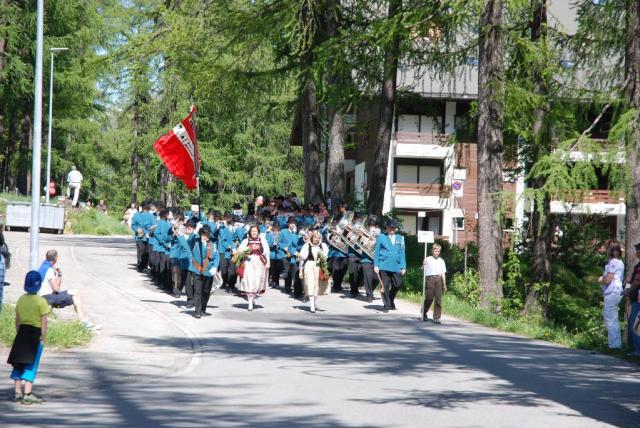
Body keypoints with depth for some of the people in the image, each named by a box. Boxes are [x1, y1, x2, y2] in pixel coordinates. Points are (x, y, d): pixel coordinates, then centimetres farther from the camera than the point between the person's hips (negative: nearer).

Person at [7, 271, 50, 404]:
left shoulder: (21, 299, 4)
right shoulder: (41, 302, -12)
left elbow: (17, 319, 10)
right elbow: (43, 322, -13)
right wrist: (43, 338, -7)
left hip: (22, 331, 5)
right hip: (35, 333, -5)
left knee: (19, 363, 12)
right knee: (31, 364, 0)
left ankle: (18, 392, 14)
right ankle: (28, 394, -2)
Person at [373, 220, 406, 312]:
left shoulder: (400, 238, 13)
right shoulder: (381, 237, 6)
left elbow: (402, 253, 13)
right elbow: (376, 252, 6)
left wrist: (403, 267, 8)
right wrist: (376, 265, -2)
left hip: (396, 266, 2)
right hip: (384, 265, -2)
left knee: (397, 284, -1)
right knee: (385, 286, -3)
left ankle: (391, 302, 22)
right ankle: (386, 305, 6)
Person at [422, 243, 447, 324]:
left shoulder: (441, 261, 15)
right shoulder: (428, 259, 6)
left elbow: (443, 273, 15)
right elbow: (423, 271, 5)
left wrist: (444, 284, 12)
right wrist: (423, 265, -15)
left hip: (438, 279, 3)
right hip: (430, 279, -3)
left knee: (438, 298, -2)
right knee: (429, 298, -4)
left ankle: (436, 317, 0)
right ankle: (424, 313, 19)